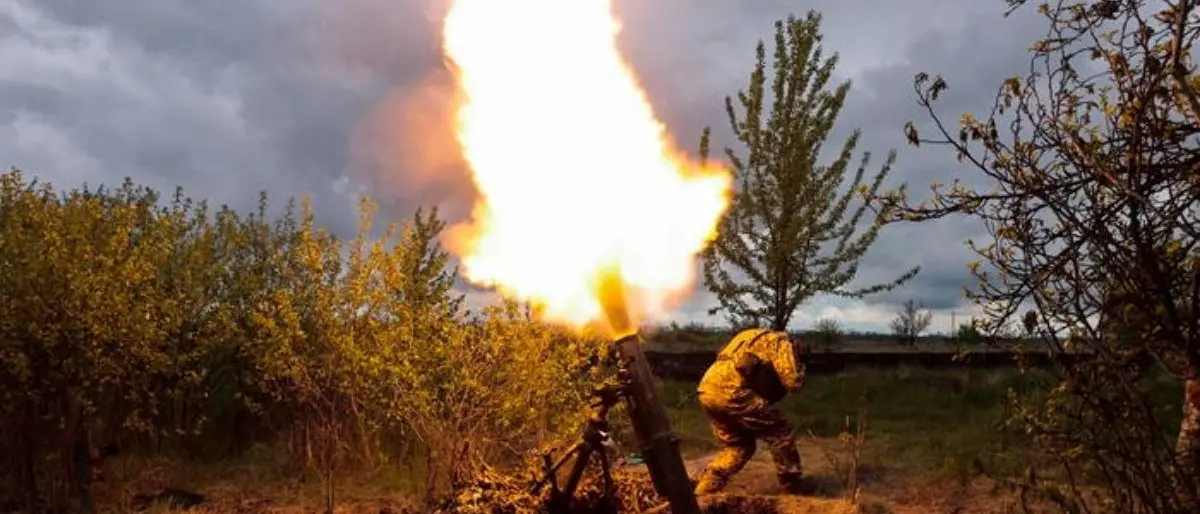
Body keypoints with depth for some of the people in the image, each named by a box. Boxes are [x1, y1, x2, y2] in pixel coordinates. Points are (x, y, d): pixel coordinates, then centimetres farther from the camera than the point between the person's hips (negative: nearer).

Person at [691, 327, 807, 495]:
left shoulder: (754, 341, 35)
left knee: (738, 446, 20)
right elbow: (792, 382, 2)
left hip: (707, 390, 8)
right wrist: (799, 366, 20)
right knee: (781, 433, 6)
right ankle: (793, 490, 13)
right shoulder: (781, 343, 10)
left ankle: (701, 491, 12)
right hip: (728, 390, -8)